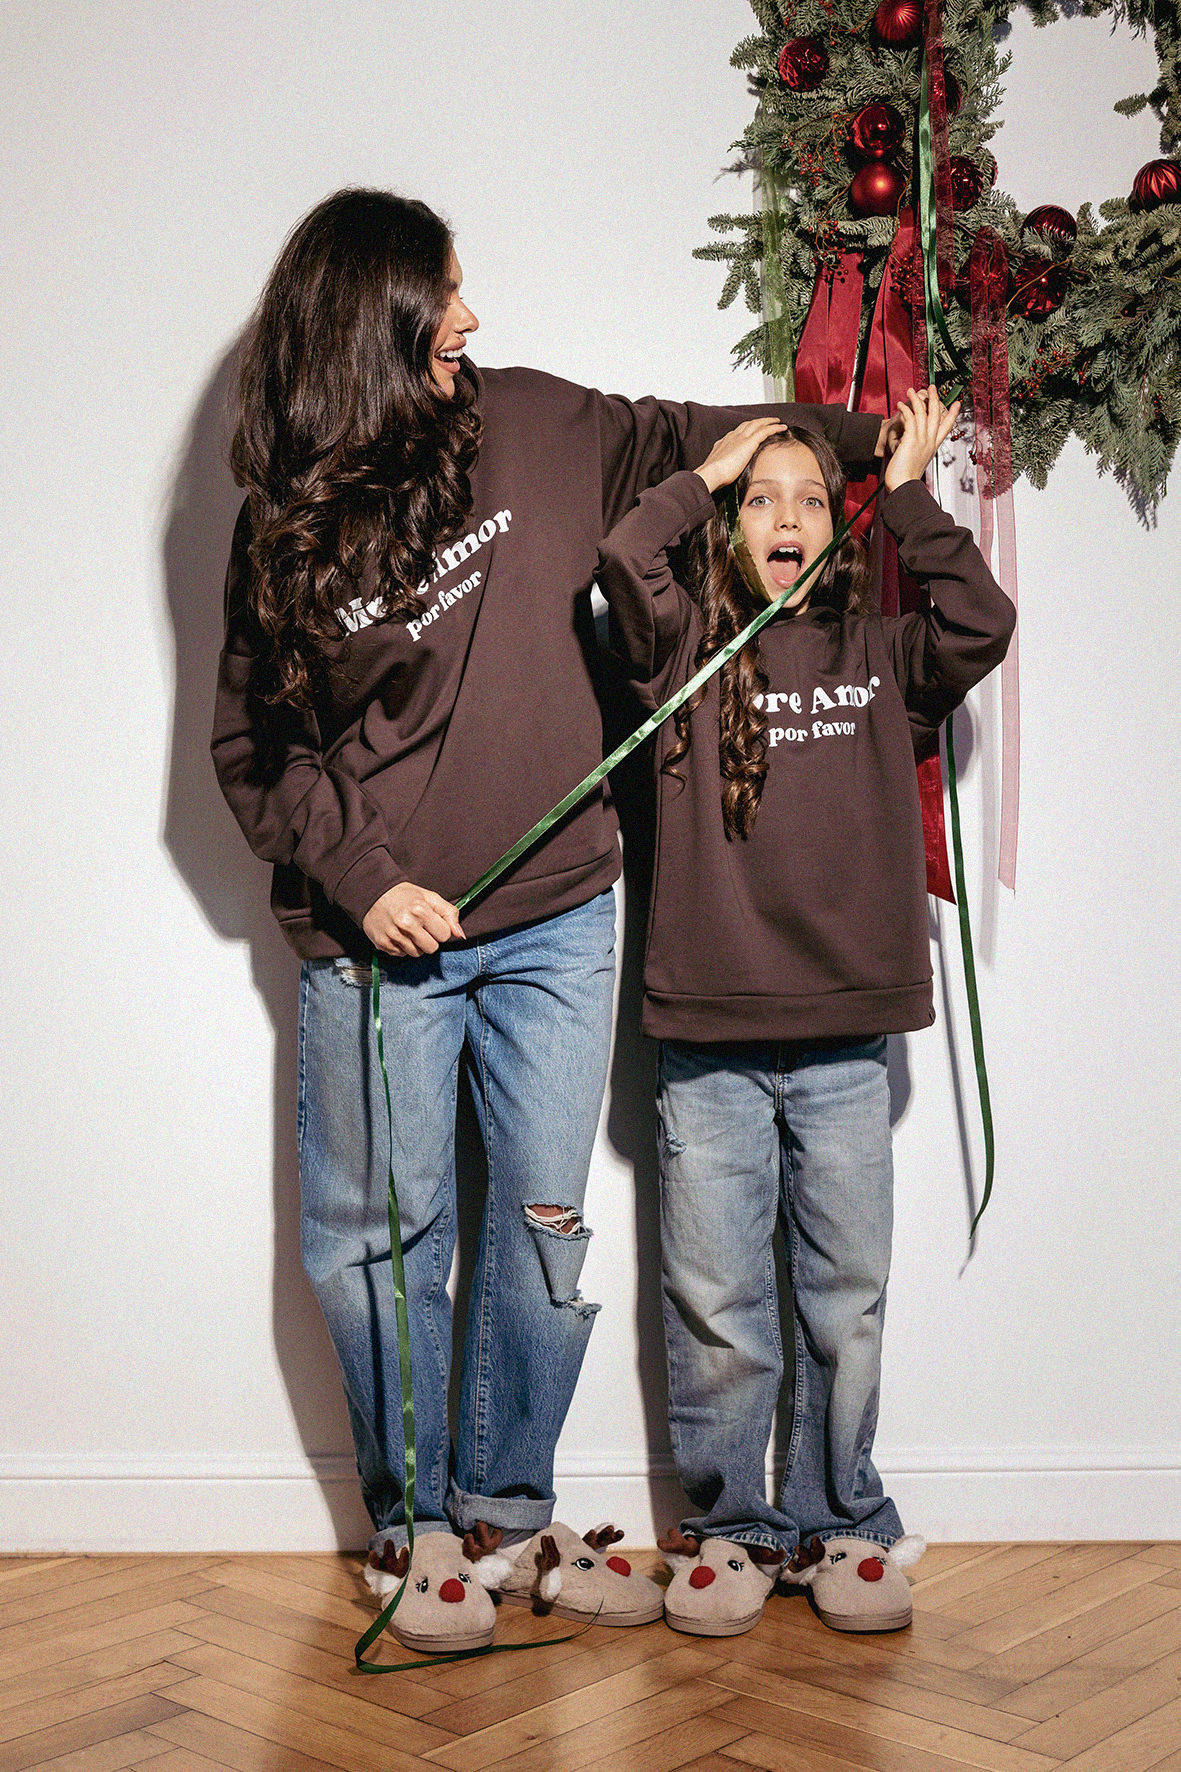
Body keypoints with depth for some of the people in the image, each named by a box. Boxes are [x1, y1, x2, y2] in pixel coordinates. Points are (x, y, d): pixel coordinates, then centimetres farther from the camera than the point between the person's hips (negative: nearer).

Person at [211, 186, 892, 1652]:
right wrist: (357, 874, -10)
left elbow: (676, 441, 18)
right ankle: (411, 1520, 25)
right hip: (379, 934, -1)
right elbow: (250, 745, 2)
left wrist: (860, 433, 16)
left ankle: (504, 1507, 25)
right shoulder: (284, 524, -1)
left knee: (543, 1223, 7)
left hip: (555, 922, 2)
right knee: (374, 1241, 6)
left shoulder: (531, 428, 2)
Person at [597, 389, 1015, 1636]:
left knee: (847, 1300, 9)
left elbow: (982, 627, -6)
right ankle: (730, 1528, 21)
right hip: (709, 1040, -1)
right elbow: (625, 562, -11)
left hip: (846, 1042, 2)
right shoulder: (688, 646, 6)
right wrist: (711, 471, 3)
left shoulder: (877, 655, 10)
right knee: (716, 1307, 5)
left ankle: (841, 1525, 25)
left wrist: (910, 495, 0)